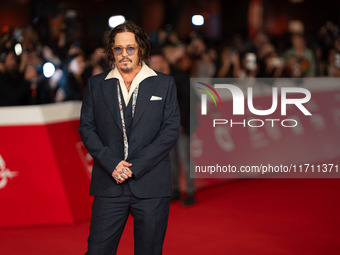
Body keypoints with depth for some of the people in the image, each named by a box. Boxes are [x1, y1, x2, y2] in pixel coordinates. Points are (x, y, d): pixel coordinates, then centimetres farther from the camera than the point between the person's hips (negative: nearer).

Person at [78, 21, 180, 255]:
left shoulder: (164, 84, 5)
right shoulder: (96, 84, 10)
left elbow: (171, 130, -2)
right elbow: (87, 128, 5)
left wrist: (135, 166, -10)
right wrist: (112, 164, -10)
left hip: (151, 185, -1)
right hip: (109, 185, 1)